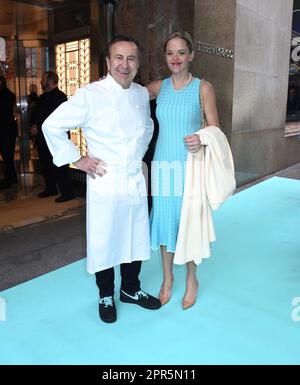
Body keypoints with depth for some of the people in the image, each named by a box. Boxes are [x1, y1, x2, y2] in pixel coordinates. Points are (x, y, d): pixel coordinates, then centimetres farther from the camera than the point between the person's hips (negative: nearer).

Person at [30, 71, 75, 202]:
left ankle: (67, 192, -2)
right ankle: (50, 189, 26)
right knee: (46, 164, 14)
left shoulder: (60, 96, -10)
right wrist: (33, 125, -3)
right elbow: (35, 113, 17)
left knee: (59, 165, -8)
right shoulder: (43, 97, 17)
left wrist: (38, 128, -14)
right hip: (42, 136, 9)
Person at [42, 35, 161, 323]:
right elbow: (52, 126, -9)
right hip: (104, 183, -5)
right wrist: (76, 160, -9)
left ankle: (130, 289, 37)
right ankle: (106, 296, 29)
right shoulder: (90, 95, -12)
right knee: (103, 242, 6)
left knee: (136, 239, 16)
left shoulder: (142, 94, 6)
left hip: (136, 180, 6)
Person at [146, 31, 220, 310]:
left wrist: (202, 140, -23)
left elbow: (215, 130, -2)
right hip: (163, 165, 3)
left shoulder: (203, 88, -1)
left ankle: (191, 279, 27)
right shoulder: (158, 87, 7)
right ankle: (167, 278, 29)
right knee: (164, 219, 8)